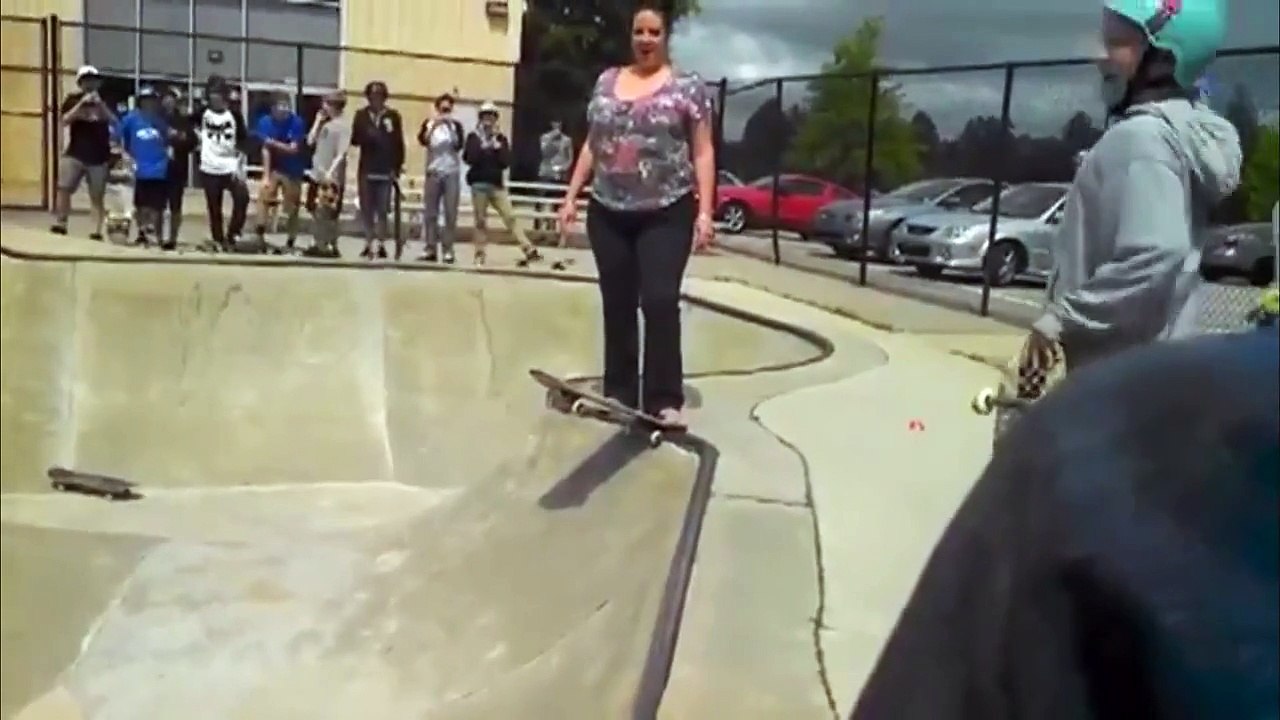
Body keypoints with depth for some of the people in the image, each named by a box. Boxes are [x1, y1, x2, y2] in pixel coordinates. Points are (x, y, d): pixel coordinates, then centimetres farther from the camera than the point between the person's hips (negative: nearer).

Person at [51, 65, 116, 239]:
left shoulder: (104, 101, 7)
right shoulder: (73, 99, 6)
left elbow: (114, 122, -4)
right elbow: (64, 120, -8)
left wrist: (101, 105, -16)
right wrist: (81, 104, -16)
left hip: (98, 157, 0)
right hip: (74, 154, 0)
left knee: (97, 195, 1)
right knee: (63, 187, -9)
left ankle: (97, 230, 0)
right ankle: (60, 223, -1)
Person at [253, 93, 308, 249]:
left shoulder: (297, 122, -16)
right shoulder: (265, 122, -11)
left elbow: (293, 149, -14)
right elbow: (265, 149, -12)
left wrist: (274, 143, -22)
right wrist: (266, 176, -14)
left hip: (293, 171, -1)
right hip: (273, 169, 1)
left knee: (292, 207, 5)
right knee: (263, 197, -18)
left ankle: (290, 241, 16)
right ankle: (260, 233, -18)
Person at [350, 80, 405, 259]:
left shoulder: (393, 116, 3)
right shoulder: (361, 115, 9)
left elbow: (399, 143, 0)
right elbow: (354, 139, 5)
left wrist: (397, 167, -5)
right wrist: (367, 137, -15)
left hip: (386, 170, -2)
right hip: (366, 169, 2)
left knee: (382, 210, -3)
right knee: (366, 209, 4)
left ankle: (380, 244, 0)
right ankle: (370, 243, 12)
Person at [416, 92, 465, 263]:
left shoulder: (456, 125, 6)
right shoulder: (429, 123, 6)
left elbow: (459, 145, -9)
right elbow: (423, 141, -11)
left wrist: (450, 127, -17)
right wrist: (433, 126, -23)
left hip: (451, 173, -1)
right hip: (433, 172, 1)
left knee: (450, 213, -3)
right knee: (430, 212, 1)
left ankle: (447, 250, -1)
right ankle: (430, 249, 5)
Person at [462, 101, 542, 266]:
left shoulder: (501, 138, 9)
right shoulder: (474, 137, 2)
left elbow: (506, 162, 0)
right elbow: (470, 158, -11)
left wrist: (498, 147, -11)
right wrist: (483, 147, -16)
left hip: (497, 184, 2)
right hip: (479, 184, -2)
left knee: (510, 217, -3)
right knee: (481, 220, 1)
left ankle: (529, 250, -6)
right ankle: (480, 254, 9)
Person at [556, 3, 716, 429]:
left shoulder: (688, 86, 1)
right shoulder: (606, 82, 13)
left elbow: (702, 153, -3)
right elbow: (592, 145, 17)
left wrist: (705, 212, -11)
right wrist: (571, 197, 10)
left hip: (666, 214, -4)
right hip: (608, 213, 4)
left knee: (660, 303, -10)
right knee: (616, 307, 7)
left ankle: (664, 400, -5)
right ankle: (618, 394, 15)